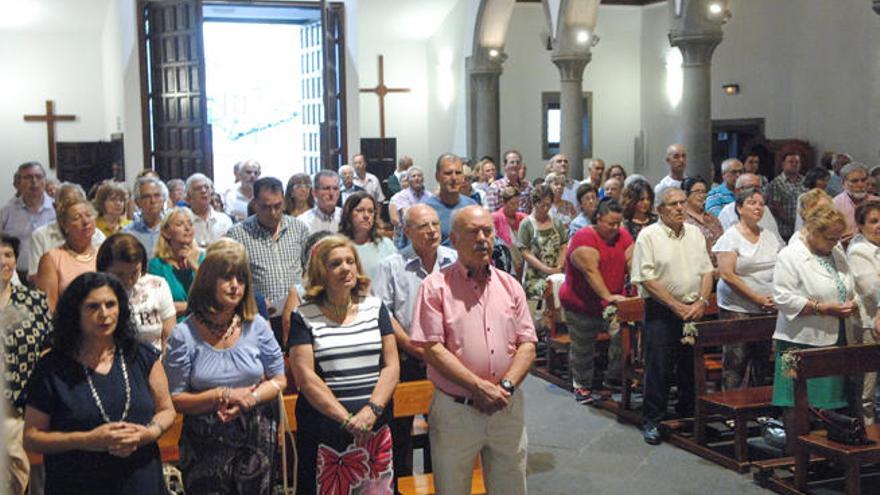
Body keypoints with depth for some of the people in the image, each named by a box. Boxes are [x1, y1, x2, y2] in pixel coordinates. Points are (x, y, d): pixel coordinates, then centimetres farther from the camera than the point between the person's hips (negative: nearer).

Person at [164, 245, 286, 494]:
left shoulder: (257, 326, -1)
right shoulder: (184, 335, -8)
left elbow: (279, 380, 3)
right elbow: (175, 400, -9)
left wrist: (249, 400, -15)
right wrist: (223, 395, -17)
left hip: (257, 439, 2)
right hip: (206, 445, -2)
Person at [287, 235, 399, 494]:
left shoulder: (375, 308, 8)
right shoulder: (305, 317, 0)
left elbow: (391, 366, 4)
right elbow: (305, 376, -7)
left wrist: (372, 410, -11)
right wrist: (347, 419, -14)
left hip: (376, 428, 3)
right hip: (324, 431, -2)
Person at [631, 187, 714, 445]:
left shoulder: (695, 233, 10)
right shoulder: (648, 236, -8)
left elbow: (707, 271, 11)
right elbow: (646, 279, -14)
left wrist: (701, 302, -5)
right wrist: (677, 307, -15)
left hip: (693, 310, 5)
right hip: (661, 311, -5)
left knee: (692, 366, 12)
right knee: (659, 367, -3)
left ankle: (688, 414, 27)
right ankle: (652, 421, 7)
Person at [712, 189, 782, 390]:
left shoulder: (771, 237, 13)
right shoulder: (730, 237, -5)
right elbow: (727, 275, -14)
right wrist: (758, 299, -16)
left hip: (768, 311, 6)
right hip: (737, 310, -6)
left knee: (762, 363, 10)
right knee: (735, 364, -5)